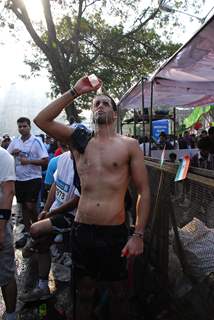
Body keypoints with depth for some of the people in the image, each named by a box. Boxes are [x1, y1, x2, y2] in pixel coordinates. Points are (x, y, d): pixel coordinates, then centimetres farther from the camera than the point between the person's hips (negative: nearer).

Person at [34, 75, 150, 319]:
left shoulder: (129, 145, 0)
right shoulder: (80, 140, 6)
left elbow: (143, 191, -2)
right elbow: (41, 120, -2)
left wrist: (138, 235, -8)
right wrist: (75, 92, -5)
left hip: (115, 232, -2)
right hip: (81, 229, 2)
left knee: (118, 293, 16)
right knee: (84, 288, 19)